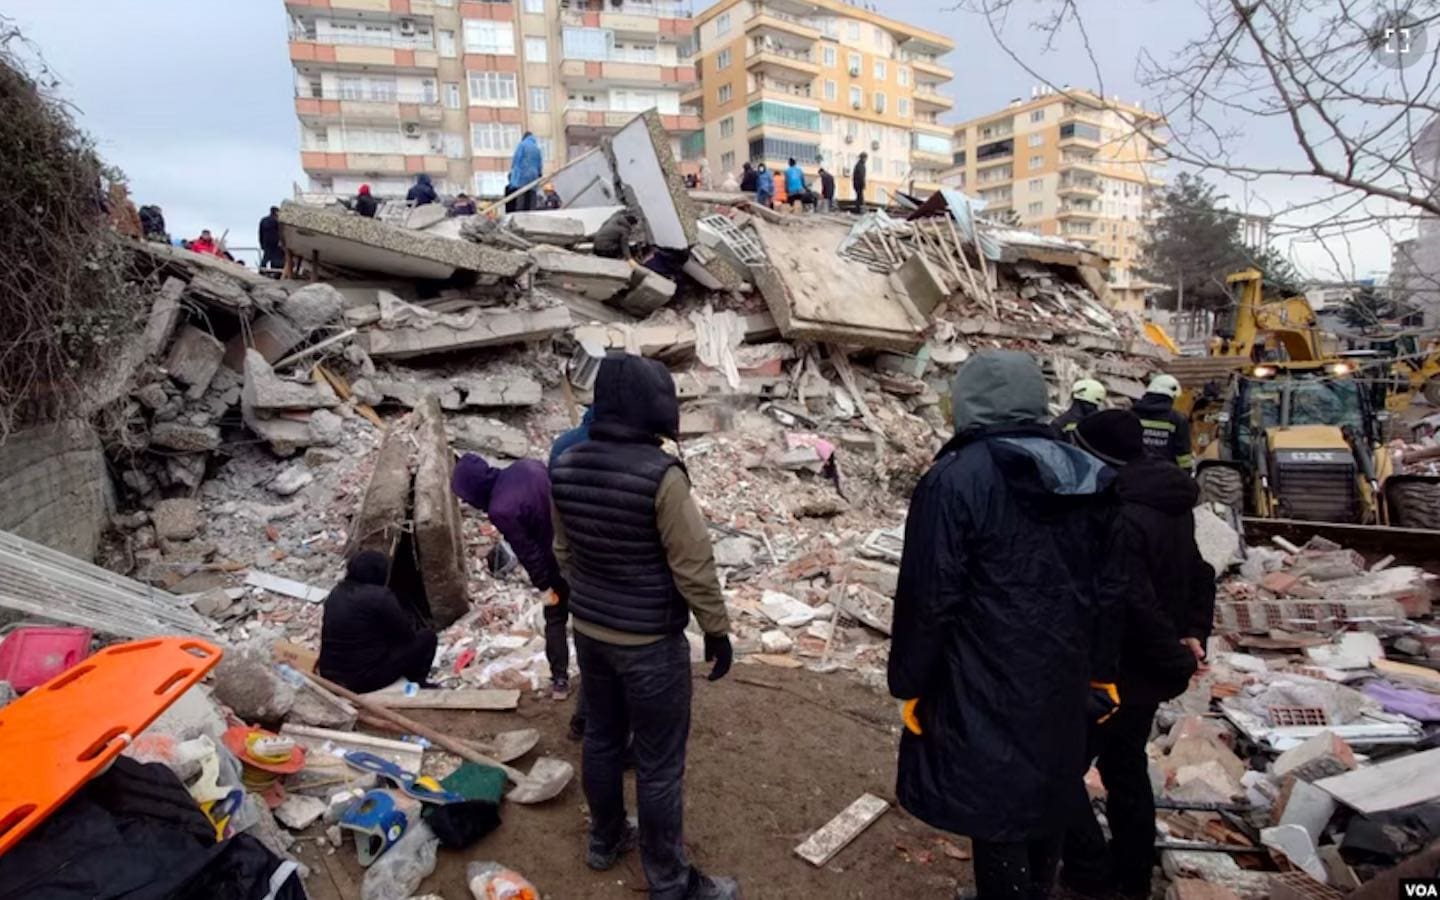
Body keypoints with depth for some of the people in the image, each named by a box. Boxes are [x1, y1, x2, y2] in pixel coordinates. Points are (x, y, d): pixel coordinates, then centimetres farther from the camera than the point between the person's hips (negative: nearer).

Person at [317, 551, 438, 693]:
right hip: (363, 679, -8)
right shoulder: (380, 596, -17)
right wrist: (413, 626, 16)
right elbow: (406, 634, -7)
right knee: (426, 637, 3)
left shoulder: (336, 592, 6)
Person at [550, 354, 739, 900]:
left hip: (588, 630, 7)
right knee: (659, 764, 9)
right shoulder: (660, 474, -25)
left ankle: (605, 841, 45)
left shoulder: (567, 467, -4)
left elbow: (564, 552, 8)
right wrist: (717, 629, -7)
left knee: (601, 738, 24)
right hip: (650, 641, -7)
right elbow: (693, 564, -20)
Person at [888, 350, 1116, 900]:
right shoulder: (1084, 477, 3)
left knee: (996, 815, 8)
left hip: (987, 687, -7)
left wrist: (909, 683, -7)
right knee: (1046, 798, 24)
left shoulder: (955, 481, -19)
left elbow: (929, 598, -19)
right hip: (1062, 680, 8)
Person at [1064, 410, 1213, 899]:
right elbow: (1200, 573, 14)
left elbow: (1135, 606, -28)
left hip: (1114, 674, -9)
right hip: (1148, 674, 9)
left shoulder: (1117, 518, -28)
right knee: (1126, 767, 23)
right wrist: (1194, 633, 7)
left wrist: (1177, 662, -14)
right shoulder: (1173, 504, 4)